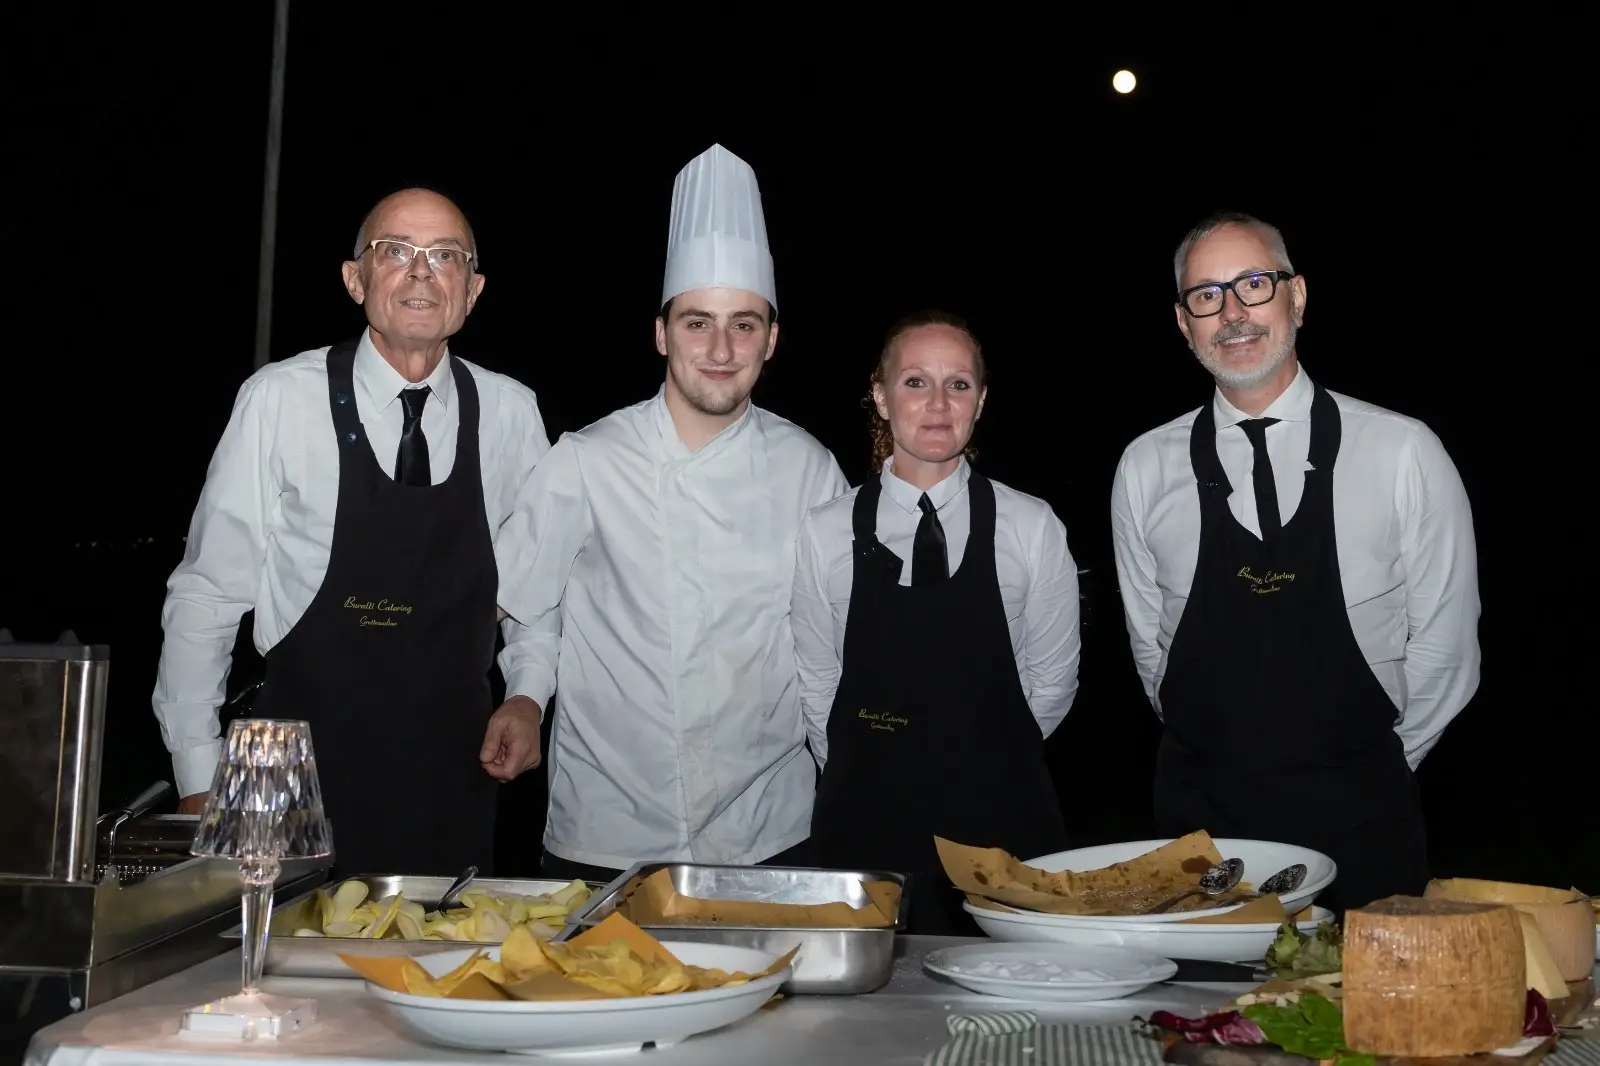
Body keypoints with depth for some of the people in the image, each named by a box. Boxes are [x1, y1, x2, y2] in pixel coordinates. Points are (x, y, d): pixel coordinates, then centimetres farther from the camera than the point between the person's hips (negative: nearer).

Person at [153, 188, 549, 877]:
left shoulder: (511, 413, 0)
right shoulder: (279, 400, -8)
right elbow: (207, 593, -4)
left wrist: (525, 699, -1)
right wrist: (199, 787, -5)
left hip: (452, 782, 3)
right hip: (304, 771, -2)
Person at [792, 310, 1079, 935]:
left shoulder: (1032, 529, -1)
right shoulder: (826, 534, 0)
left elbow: (1052, 684, 6)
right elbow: (817, 687, 5)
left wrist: (985, 762, 9)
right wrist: (881, 769, 8)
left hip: (1002, 830, 0)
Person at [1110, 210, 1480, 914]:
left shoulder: (1403, 453, -4)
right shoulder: (1146, 469, 2)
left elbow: (1444, 646, 2)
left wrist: (1369, 768, 7)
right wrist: (1229, 755, 10)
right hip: (1201, 813, 1)